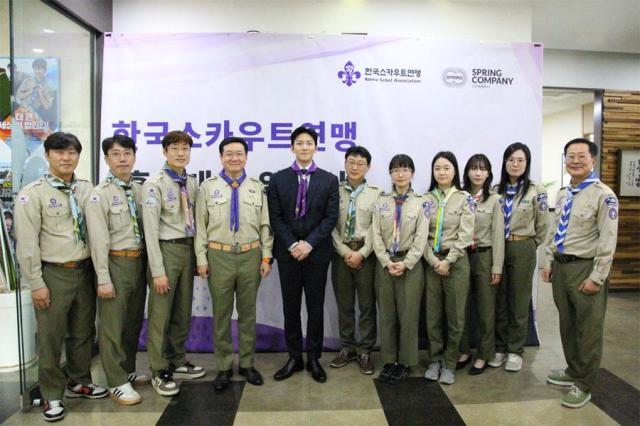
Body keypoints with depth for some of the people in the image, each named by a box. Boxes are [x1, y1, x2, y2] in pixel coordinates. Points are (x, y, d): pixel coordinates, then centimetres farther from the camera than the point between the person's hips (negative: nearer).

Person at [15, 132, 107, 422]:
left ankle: (78, 382, 34)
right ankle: (52, 395, 24)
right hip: (54, 274, -4)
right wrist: (36, 283, -10)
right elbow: (27, 243, -9)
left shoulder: (87, 189, 5)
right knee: (51, 337, 7)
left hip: (85, 270, 4)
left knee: (84, 332, 15)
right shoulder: (33, 193, -7)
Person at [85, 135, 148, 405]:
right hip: (116, 262, -6)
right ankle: (117, 382, 16)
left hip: (139, 261, 6)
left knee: (134, 322, 16)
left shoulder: (140, 190, 8)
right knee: (112, 325, 3)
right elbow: (98, 240, -12)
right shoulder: (100, 194, -8)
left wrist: (149, 265, 5)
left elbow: (147, 228, 9)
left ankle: (128, 371, 32)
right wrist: (103, 279, -15)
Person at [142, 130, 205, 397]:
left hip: (188, 248, 6)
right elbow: (151, 229, -13)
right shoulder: (155, 184, -10)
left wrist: (199, 254, 4)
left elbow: (195, 219, 10)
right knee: (160, 314, 4)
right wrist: (157, 270, -16)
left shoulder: (192, 183, 7)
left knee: (183, 312, 16)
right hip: (166, 249, -6)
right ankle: (160, 371, 19)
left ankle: (178, 362, 32)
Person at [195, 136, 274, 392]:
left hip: (251, 256, 1)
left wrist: (266, 257, 0)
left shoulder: (257, 187, 5)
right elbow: (201, 227, 1)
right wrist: (201, 259, -3)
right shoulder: (208, 187, 1)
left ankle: (247, 363, 27)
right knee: (221, 314, 8)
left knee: (248, 313, 12)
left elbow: (265, 226, 4)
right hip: (219, 256, -1)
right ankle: (224, 367, 23)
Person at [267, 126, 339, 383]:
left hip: (317, 252, 0)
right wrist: (292, 245, -12)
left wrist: (309, 243, -14)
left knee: (316, 308, 7)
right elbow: (275, 217, -1)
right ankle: (294, 358, 22)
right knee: (290, 307, 9)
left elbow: (331, 217, -4)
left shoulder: (329, 180, 2)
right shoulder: (278, 179, 4)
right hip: (287, 252, 1)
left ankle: (314, 359, 22)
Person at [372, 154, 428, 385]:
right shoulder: (382, 201, 5)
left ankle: (405, 362, 18)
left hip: (410, 263, -2)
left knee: (408, 314, 4)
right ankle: (389, 360, 20)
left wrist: (406, 263, -13)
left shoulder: (420, 202, -1)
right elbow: (376, 235, 1)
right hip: (385, 263, 2)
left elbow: (421, 238, -5)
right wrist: (387, 262, -9)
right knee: (386, 313, 8)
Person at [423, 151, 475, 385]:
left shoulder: (465, 198, 0)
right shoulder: (426, 199, 6)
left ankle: (450, 364, 19)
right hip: (431, 262, 2)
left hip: (456, 262, -2)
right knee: (432, 315, 7)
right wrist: (433, 261, -10)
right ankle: (435, 360, 22)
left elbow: (465, 235, -7)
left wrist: (448, 261, -13)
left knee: (455, 315, 5)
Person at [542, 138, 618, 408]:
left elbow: (608, 241, -16)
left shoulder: (603, 195, -14)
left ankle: (583, 385, 21)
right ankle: (573, 371, 38)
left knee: (588, 330, 6)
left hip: (585, 268, -7)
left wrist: (596, 277, -17)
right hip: (560, 266, 7)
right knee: (567, 324, 19)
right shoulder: (562, 195, 9)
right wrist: (548, 261, 11)